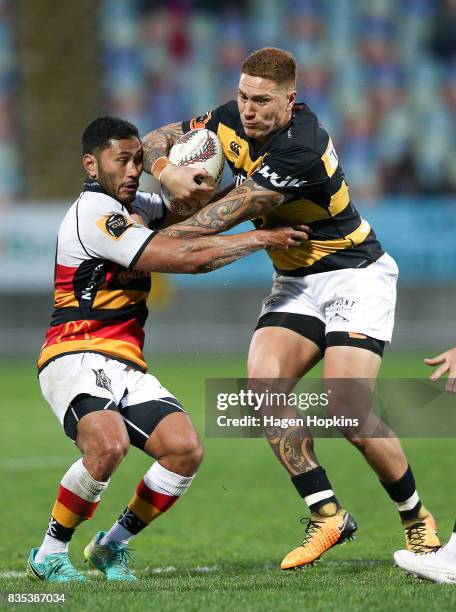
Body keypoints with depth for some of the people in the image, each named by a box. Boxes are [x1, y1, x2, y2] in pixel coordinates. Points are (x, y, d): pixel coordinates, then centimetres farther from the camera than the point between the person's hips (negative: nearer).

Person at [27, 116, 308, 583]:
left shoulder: (133, 205, 15)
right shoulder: (94, 213, -16)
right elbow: (186, 257, -19)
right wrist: (262, 239, -11)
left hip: (125, 367, 9)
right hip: (76, 357, -9)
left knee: (185, 449, -10)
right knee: (108, 444, -33)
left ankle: (112, 544, 9)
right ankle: (48, 555, -14)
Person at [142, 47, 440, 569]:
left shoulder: (301, 150, -30)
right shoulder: (232, 120, -5)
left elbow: (224, 217, -28)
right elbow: (156, 140, 5)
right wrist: (166, 169, -19)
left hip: (356, 276, -7)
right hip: (295, 281, 7)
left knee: (348, 411, -18)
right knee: (264, 385, -17)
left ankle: (416, 520, 4)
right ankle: (327, 514, -9)